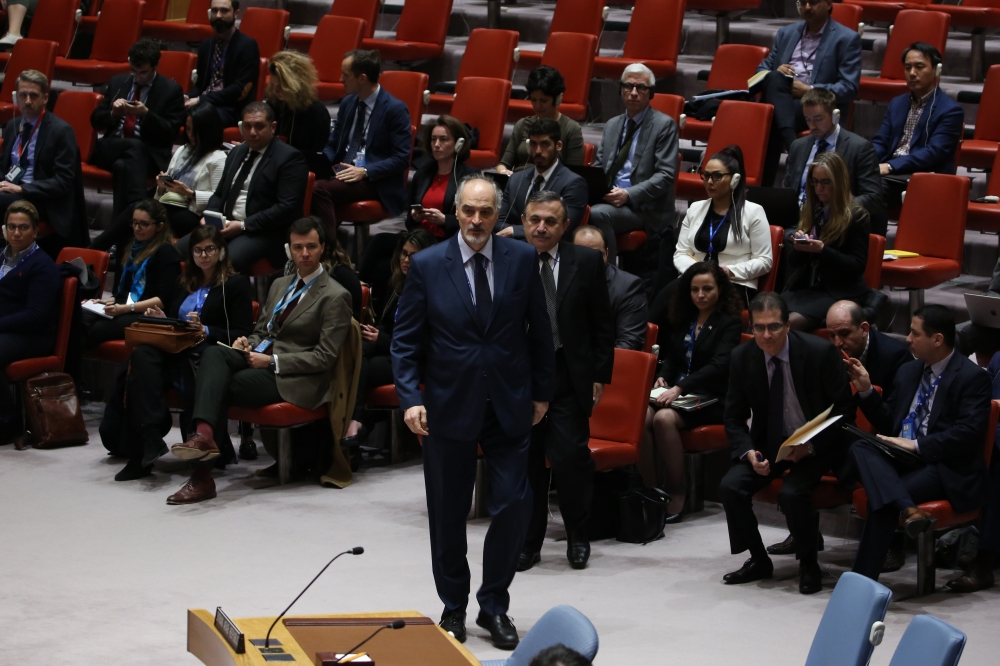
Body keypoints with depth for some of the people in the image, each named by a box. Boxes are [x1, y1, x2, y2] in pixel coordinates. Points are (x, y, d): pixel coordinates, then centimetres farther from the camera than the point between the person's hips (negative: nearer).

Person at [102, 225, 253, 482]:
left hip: (204, 355, -6)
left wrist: (205, 330, -12)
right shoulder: (182, 285, 29)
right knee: (142, 355, -31)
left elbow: (242, 334, 1)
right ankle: (149, 439, -38)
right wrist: (160, 320, 8)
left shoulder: (236, 284, 11)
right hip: (174, 352, 6)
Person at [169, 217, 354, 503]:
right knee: (213, 353, -26)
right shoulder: (280, 285, 22)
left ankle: (202, 476, -28)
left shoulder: (335, 297, -3)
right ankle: (203, 434, -44)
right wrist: (248, 343, 3)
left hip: (291, 377, -6)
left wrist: (272, 361, -15)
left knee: (221, 385, -26)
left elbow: (324, 358, -9)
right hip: (259, 356, 7)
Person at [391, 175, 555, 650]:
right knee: (448, 513, 8)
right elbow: (406, 339, -2)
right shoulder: (427, 265, -3)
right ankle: (453, 607, 24)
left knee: (514, 504, -4)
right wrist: (410, 398, -12)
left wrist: (542, 392, 7)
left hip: (509, 405, 1)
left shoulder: (521, 259, 0)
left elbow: (539, 331, 7)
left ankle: (494, 606, 13)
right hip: (449, 406, -1)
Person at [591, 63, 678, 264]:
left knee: (598, 213, -34)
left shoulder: (664, 125, 0)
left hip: (644, 207, -5)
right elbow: (599, 166, 22)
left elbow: (665, 175, -9)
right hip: (608, 199, 5)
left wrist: (628, 194, -20)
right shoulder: (612, 125, 20)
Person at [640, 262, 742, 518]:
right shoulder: (684, 321, 19)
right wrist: (662, 378, -1)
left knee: (664, 418, -34)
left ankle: (676, 495, -26)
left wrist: (680, 387, -24)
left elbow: (719, 365, -13)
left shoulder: (730, 323, 0)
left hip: (711, 400, -5)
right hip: (678, 393, 5)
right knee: (642, 416, -28)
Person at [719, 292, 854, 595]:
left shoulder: (821, 352, -15)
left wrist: (811, 446, -21)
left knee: (791, 492, -31)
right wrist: (749, 452, -17)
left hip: (816, 447, -4)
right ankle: (758, 561, 3)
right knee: (730, 487, -20)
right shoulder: (742, 358, -5)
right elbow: (733, 418, 3)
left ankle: (809, 565, -5)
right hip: (768, 444, 4)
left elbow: (845, 411, -9)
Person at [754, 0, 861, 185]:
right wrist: (775, 74, -2)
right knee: (774, 79, -31)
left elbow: (849, 88, -3)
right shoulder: (786, 33, 21)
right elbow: (762, 70, 23)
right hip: (779, 102, 4)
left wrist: (809, 90, -14)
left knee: (772, 118, -33)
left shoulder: (847, 39, 5)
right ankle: (792, 145, -40)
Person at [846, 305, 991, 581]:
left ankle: (863, 579, -28)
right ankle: (907, 509, -46)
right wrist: (866, 390, 8)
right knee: (861, 448, -25)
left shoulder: (972, 377, -5)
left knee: (881, 499, -30)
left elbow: (969, 433, -16)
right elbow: (888, 423, 23)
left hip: (946, 469, -7)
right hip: (901, 459, 7)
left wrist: (916, 445, -19)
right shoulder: (908, 372, 19)